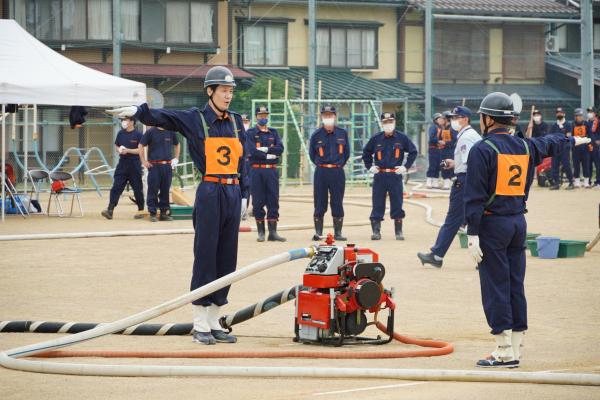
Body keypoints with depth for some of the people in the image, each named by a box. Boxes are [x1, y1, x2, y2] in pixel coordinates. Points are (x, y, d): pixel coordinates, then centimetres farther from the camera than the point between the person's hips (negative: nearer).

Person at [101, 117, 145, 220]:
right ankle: (110, 209, -12)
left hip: (135, 165, -4)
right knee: (116, 187, -6)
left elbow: (141, 150, -9)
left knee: (137, 188, 5)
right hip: (122, 164, 4)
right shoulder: (120, 133, 10)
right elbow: (116, 146, 19)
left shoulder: (138, 134, -6)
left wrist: (128, 150, -18)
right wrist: (119, 150, -3)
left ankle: (141, 210, 18)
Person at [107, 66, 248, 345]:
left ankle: (214, 324, 14)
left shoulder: (236, 121, 13)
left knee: (227, 260, 7)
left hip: (233, 194, 5)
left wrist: (244, 195, 11)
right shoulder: (195, 119, -2)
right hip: (210, 194, -5)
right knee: (205, 257, -5)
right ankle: (200, 327, -1)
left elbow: (242, 161, 16)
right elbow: (161, 117, -14)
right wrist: (137, 111, -33)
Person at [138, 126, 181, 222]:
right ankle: (152, 213, 3)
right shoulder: (150, 132, -1)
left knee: (165, 190, 7)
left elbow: (177, 145, 22)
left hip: (167, 165, 3)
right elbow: (141, 146, 1)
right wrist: (143, 161, -4)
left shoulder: (171, 132, 7)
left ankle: (164, 212, 15)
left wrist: (176, 158, 12)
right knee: (153, 190, -3)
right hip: (154, 165, -3)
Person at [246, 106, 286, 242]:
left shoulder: (273, 132, 14)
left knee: (273, 201, 0)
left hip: (272, 170, 3)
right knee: (258, 202, -1)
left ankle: (273, 232, 2)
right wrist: (269, 155, -9)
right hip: (256, 171, -3)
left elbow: (280, 149, -1)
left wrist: (264, 149, -11)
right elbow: (251, 151, -11)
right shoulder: (250, 133, 4)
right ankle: (261, 232, 6)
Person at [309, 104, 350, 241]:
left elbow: (347, 152, 13)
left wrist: (338, 165, 11)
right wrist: (322, 165, 10)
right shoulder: (316, 135, 0)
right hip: (321, 172, -1)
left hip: (338, 172, 1)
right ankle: (318, 232, 7)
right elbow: (312, 154, 11)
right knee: (319, 204, 1)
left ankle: (338, 233, 8)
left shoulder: (342, 133, 4)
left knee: (337, 204, 2)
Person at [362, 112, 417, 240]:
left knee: (397, 204, 2)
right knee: (377, 204, 1)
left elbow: (413, 151, 9)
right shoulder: (376, 138, 4)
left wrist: (406, 166, 2)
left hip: (395, 175, -1)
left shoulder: (402, 138, 1)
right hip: (379, 176, 1)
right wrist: (369, 166, 7)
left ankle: (399, 231, 11)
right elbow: (366, 152, 17)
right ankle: (376, 231, 7)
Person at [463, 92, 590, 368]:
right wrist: (573, 140, 55)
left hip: (492, 223, -7)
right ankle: (515, 349, 13)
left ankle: (505, 352, -5)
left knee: (495, 287, -4)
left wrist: (473, 235, -17)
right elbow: (549, 143, 33)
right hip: (519, 222, 7)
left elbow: (475, 196, -15)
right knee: (515, 287, 10)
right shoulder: (526, 147, 10)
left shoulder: (482, 150, -10)